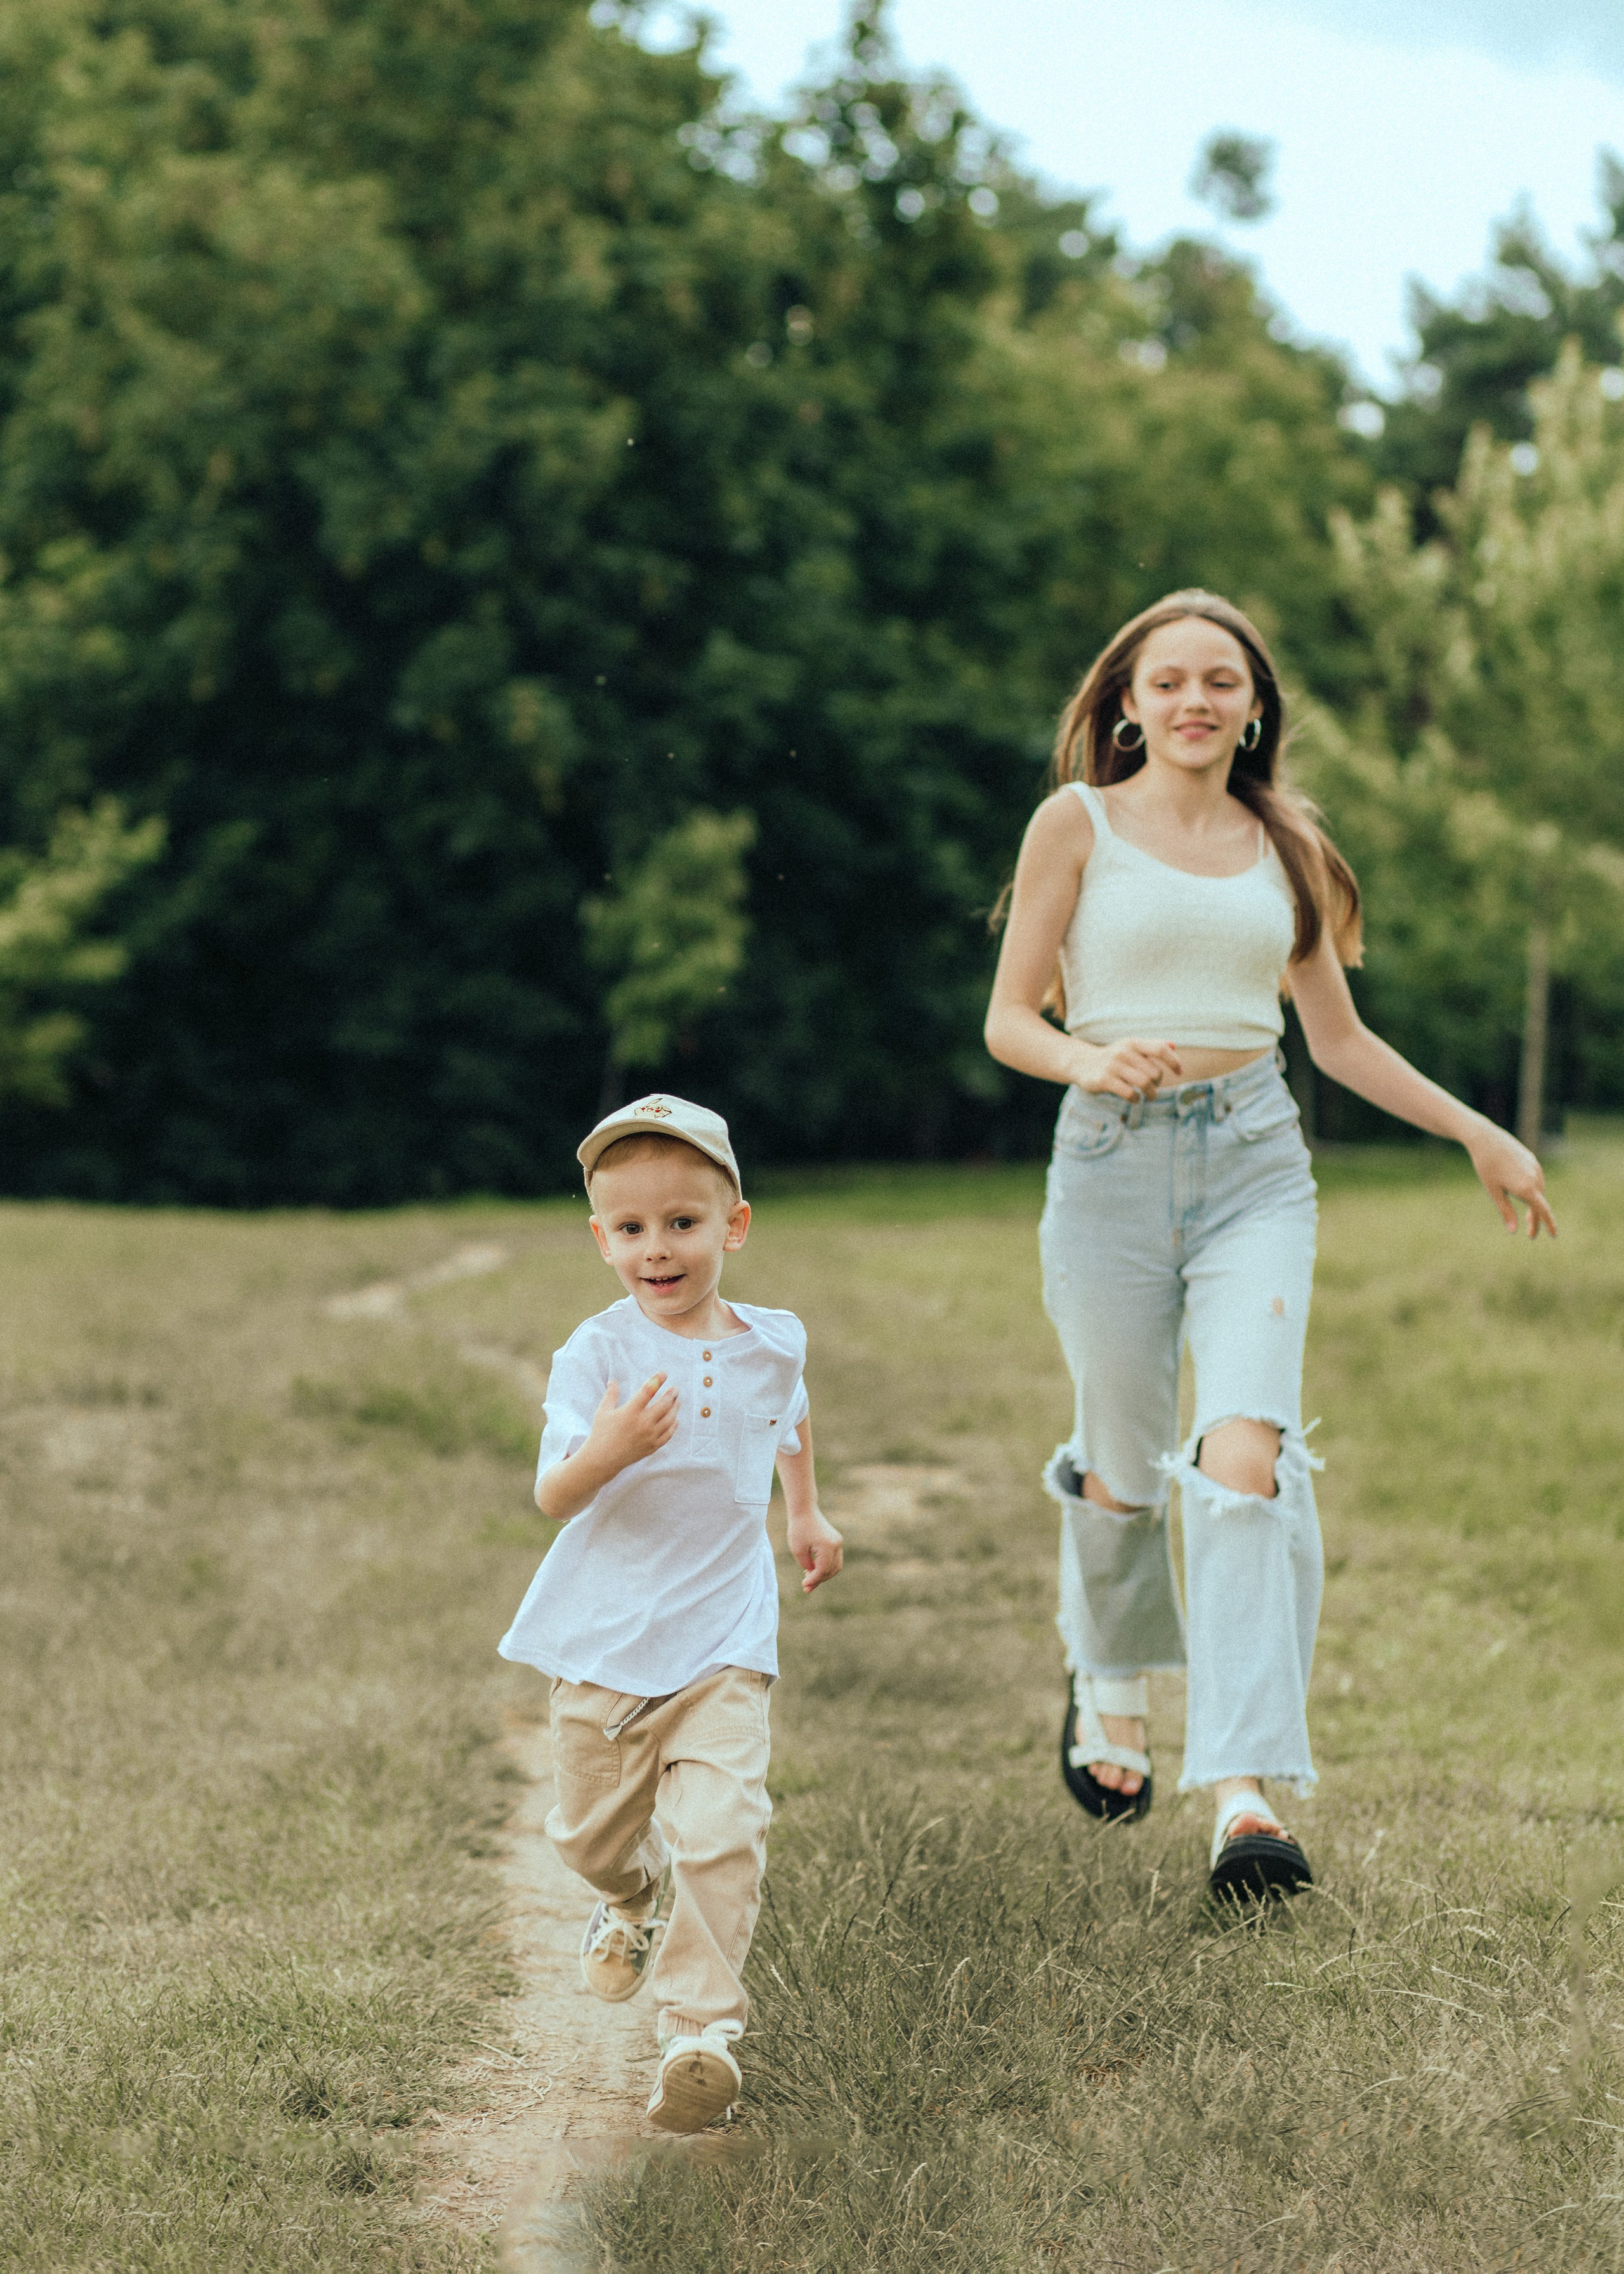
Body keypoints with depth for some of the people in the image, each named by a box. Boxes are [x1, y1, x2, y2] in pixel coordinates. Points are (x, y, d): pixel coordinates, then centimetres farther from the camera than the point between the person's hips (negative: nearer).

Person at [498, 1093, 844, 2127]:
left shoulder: (774, 1341, 0)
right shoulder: (598, 1354, -13)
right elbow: (553, 1499, -21)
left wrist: (808, 1513, 31)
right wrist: (608, 1451, -40)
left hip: (724, 1639, 1)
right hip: (605, 1637, -1)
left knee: (721, 1828, -17)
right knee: (594, 1831, 15)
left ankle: (703, 2026, -14)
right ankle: (630, 1903, 50)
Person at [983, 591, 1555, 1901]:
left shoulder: (1286, 845, 11)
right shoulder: (1079, 823, 1)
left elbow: (1340, 1036, 19)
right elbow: (1009, 1021, 0)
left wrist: (1478, 1132, 17)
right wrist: (1091, 1060, -21)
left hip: (1256, 1166, 1)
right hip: (1114, 1164, -1)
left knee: (1246, 1459, -17)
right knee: (1125, 1470, 9)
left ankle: (1247, 1794, -22)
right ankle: (1110, 1691, 41)